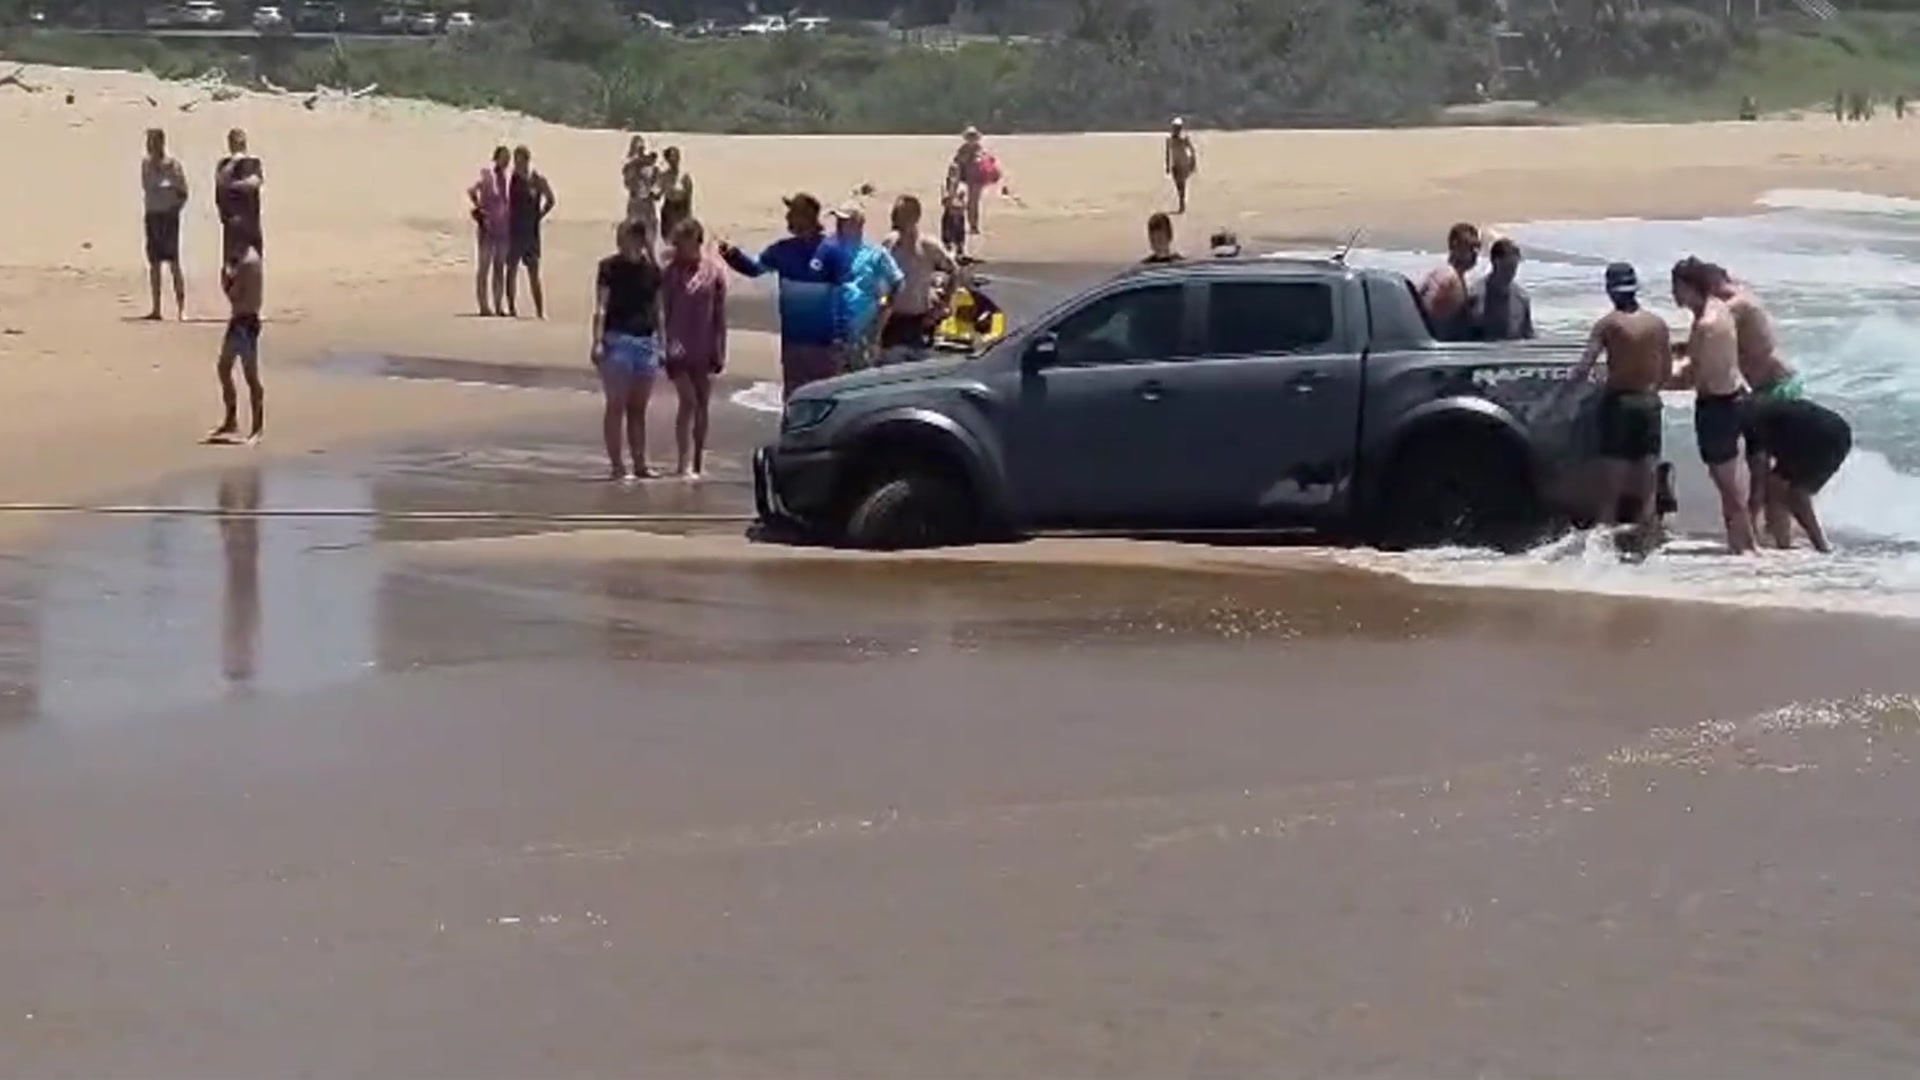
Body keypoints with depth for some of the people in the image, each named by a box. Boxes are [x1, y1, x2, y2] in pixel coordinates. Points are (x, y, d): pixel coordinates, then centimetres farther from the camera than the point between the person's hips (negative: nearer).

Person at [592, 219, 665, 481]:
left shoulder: (652, 270, 8)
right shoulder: (609, 267, -4)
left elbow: (657, 310, 14)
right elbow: (601, 307, -7)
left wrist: (662, 343, 12)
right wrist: (598, 341, -16)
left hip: (647, 340, 4)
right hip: (618, 339, -4)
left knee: (638, 408, 11)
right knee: (616, 405, -2)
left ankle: (640, 463, 17)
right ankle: (616, 465, 0)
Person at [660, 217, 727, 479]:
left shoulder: (714, 271, -1)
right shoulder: (671, 271, -1)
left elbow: (720, 315, 2)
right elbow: (662, 311, 0)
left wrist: (720, 352, 2)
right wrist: (663, 345, -6)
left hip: (704, 349, 2)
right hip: (679, 348, -2)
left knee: (703, 404, 9)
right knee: (688, 401, -10)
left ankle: (698, 462, 19)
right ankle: (684, 463, -9)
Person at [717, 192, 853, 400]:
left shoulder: (832, 251, -12)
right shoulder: (784, 249, 5)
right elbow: (755, 268, 4)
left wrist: (841, 335, -20)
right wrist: (733, 256, -17)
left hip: (823, 343, -6)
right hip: (792, 340, 6)